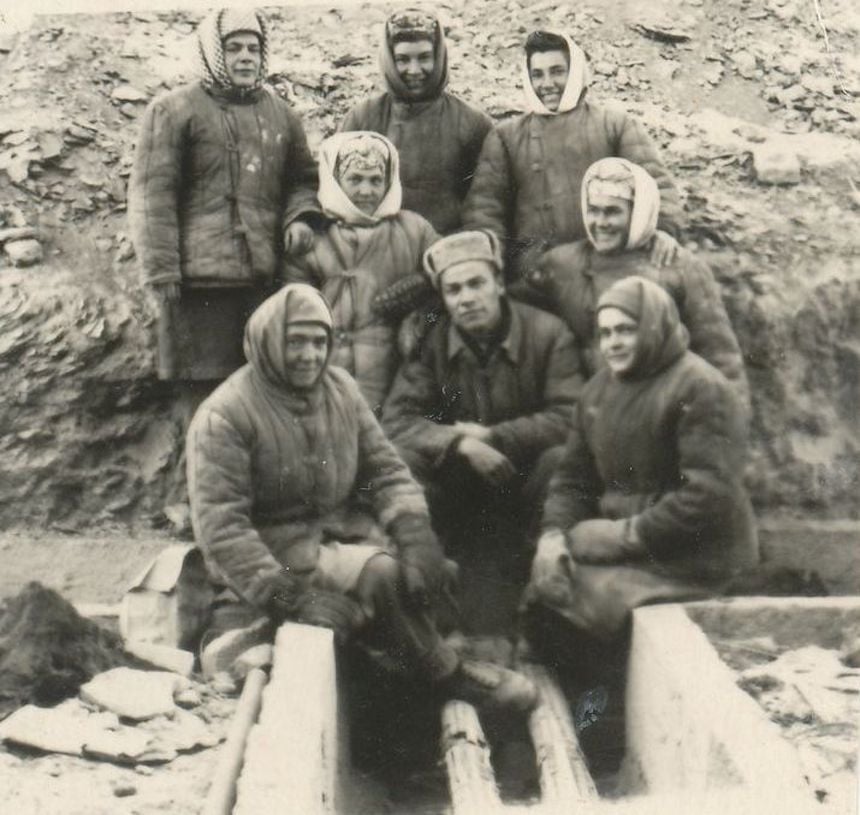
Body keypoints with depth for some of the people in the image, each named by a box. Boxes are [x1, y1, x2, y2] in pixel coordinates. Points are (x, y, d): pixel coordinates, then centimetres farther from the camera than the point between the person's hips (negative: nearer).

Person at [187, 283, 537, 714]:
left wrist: (415, 531, -15)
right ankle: (443, 673, -5)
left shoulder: (340, 388, 4)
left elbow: (385, 468, 5)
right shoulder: (224, 416, -16)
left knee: (420, 562, -19)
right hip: (274, 547, -6)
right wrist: (289, 597, -27)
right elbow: (219, 525, -21)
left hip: (341, 525, 6)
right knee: (379, 572, -27)